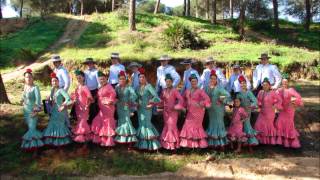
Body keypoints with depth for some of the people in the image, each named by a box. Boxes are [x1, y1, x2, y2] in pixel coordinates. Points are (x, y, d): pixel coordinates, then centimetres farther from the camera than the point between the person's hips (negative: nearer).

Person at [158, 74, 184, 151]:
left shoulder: (174, 90, -11)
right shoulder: (164, 91, 7)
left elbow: (181, 99, -17)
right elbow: (161, 100, 18)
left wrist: (176, 107, -17)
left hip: (173, 111, -6)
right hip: (166, 111, 6)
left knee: (172, 126, -5)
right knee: (167, 126, 10)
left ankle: (173, 143, 4)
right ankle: (166, 143, 19)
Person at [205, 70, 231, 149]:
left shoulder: (219, 88, -10)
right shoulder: (207, 88, 6)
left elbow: (227, 95, -15)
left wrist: (222, 101, -15)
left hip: (218, 109, -5)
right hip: (210, 109, 5)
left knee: (219, 123, -2)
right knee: (212, 123, 10)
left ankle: (221, 143, 6)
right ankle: (213, 143, 20)